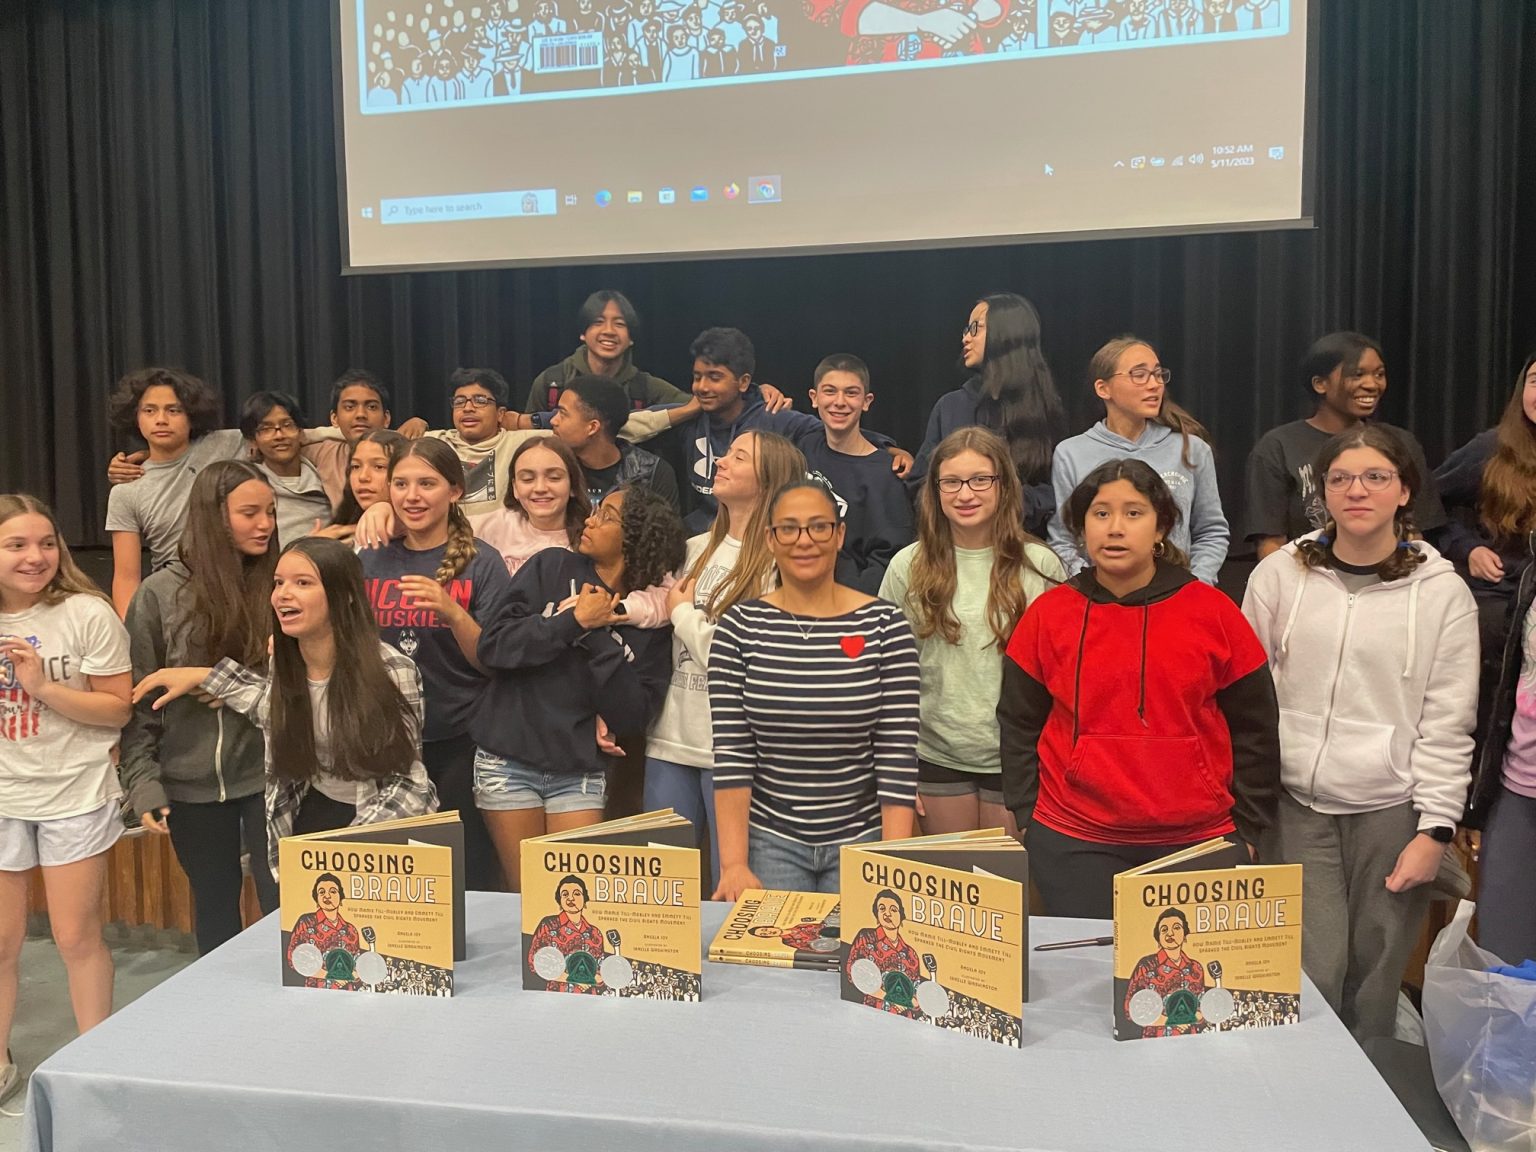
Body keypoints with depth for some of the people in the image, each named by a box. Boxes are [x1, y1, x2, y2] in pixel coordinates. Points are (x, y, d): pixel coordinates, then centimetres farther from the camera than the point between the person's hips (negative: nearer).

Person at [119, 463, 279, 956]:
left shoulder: (279, 586, -3)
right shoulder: (159, 593, -4)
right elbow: (138, 699, -1)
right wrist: (142, 781, -6)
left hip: (269, 776, 0)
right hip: (191, 784, 1)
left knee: (283, 905, 1)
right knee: (215, 907, 16)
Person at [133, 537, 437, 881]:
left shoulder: (393, 672, -21)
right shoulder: (281, 662, -5)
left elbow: (408, 781, -14)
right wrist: (209, 678, 7)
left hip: (384, 822, -4)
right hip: (311, 818, 5)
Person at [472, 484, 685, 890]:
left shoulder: (650, 619, 0)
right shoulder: (551, 567, -1)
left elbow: (631, 718, -8)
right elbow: (493, 647, -9)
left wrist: (599, 636, -14)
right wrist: (576, 620, -12)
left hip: (580, 772, 0)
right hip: (508, 760, 0)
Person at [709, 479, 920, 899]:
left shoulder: (884, 624, -7)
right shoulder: (740, 626, -5)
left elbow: (898, 754, -8)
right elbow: (732, 753, -6)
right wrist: (734, 864, -12)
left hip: (863, 840, 0)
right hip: (770, 842, 0)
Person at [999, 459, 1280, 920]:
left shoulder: (1212, 612, 1)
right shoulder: (1048, 614, 1)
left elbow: (1254, 730, 6)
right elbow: (1019, 726, 7)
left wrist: (1246, 830, 5)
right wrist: (1029, 818, 2)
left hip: (1199, 842, 1)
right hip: (1074, 846, 0)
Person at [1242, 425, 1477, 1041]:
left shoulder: (1442, 591, 0)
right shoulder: (1278, 574, 1)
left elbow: (1448, 725, 0)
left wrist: (1434, 829, -5)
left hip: (1392, 811, 0)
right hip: (1297, 806, 0)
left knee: (1374, 976, 5)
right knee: (1311, 973, -4)